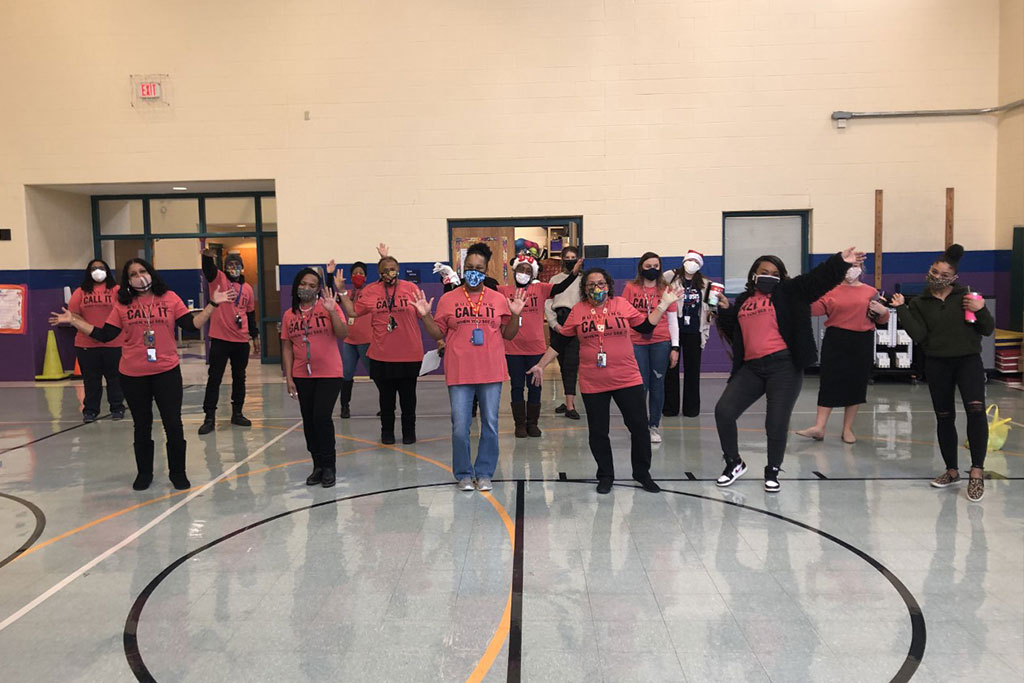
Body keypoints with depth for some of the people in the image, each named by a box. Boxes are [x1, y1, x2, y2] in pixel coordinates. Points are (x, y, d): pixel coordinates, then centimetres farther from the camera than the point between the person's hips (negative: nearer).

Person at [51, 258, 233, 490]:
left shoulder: (169, 298, 0)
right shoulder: (122, 305, 2)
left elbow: (192, 325, -4)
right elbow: (105, 335, 2)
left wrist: (212, 304, -12)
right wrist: (73, 321, -1)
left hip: (167, 372, -1)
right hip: (132, 376, 1)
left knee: (173, 425, 3)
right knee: (142, 427, 14)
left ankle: (178, 473, 19)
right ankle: (144, 473, 29)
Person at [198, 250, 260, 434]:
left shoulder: (247, 288, 9)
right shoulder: (218, 279, 0)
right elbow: (208, 269, -22)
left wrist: (255, 336, 17)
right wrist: (207, 255, -43)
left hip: (241, 341, 4)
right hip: (220, 339, -4)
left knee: (239, 378, 12)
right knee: (214, 378, -1)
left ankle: (237, 413, 24)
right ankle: (209, 418, 3)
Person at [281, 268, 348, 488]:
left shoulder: (327, 307, -4)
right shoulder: (289, 315, 6)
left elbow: (342, 334, -14)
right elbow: (287, 347, 7)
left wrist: (332, 311, -25)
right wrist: (289, 377, 2)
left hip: (329, 374, -4)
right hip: (302, 376, 4)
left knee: (322, 417, -11)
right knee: (308, 420, 8)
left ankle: (329, 466, 5)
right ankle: (318, 465, 21)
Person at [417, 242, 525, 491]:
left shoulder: (499, 299, 6)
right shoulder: (448, 299, 4)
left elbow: (508, 334, 8)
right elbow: (438, 333, 6)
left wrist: (515, 314, -7)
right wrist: (425, 315, -9)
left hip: (491, 373, 1)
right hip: (459, 374, -1)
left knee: (490, 425, 7)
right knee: (460, 427, 1)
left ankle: (484, 473, 20)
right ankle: (464, 474, 18)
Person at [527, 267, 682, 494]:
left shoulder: (621, 304, 2)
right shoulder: (578, 310, 2)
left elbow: (646, 326, 6)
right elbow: (559, 341, 6)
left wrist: (663, 305, -1)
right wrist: (541, 365, 6)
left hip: (628, 380, 0)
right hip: (592, 384, 0)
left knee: (639, 426, 6)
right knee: (598, 432, 9)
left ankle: (642, 473, 25)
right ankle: (605, 476, 27)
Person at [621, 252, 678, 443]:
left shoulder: (666, 290, 6)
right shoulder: (630, 288, 4)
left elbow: (673, 320, 8)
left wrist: (675, 347, 3)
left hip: (661, 343, 1)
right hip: (636, 343, -1)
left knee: (657, 385, 5)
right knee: (640, 386, 0)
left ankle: (654, 426, 17)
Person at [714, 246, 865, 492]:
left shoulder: (788, 293, 5)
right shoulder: (742, 301, 18)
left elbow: (817, 279, -10)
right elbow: (734, 333, 24)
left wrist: (841, 261, -25)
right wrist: (724, 310, 8)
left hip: (784, 366, -4)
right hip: (751, 368, 4)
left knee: (777, 423, -3)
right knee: (723, 411, -6)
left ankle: (772, 472, 20)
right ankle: (734, 463, 14)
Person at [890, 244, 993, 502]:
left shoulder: (967, 296, 1)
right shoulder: (919, 303, 3)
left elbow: (988, 330, 1)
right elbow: (919, 336, -10)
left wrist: (981, 311, -17)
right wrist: (901, 309, -15)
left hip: (968, 360, -2)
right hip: (937, 364, 2)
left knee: (975, 408, -24)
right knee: (944, 417, 9)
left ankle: (977, 472, -20)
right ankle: (952, 471, 24)